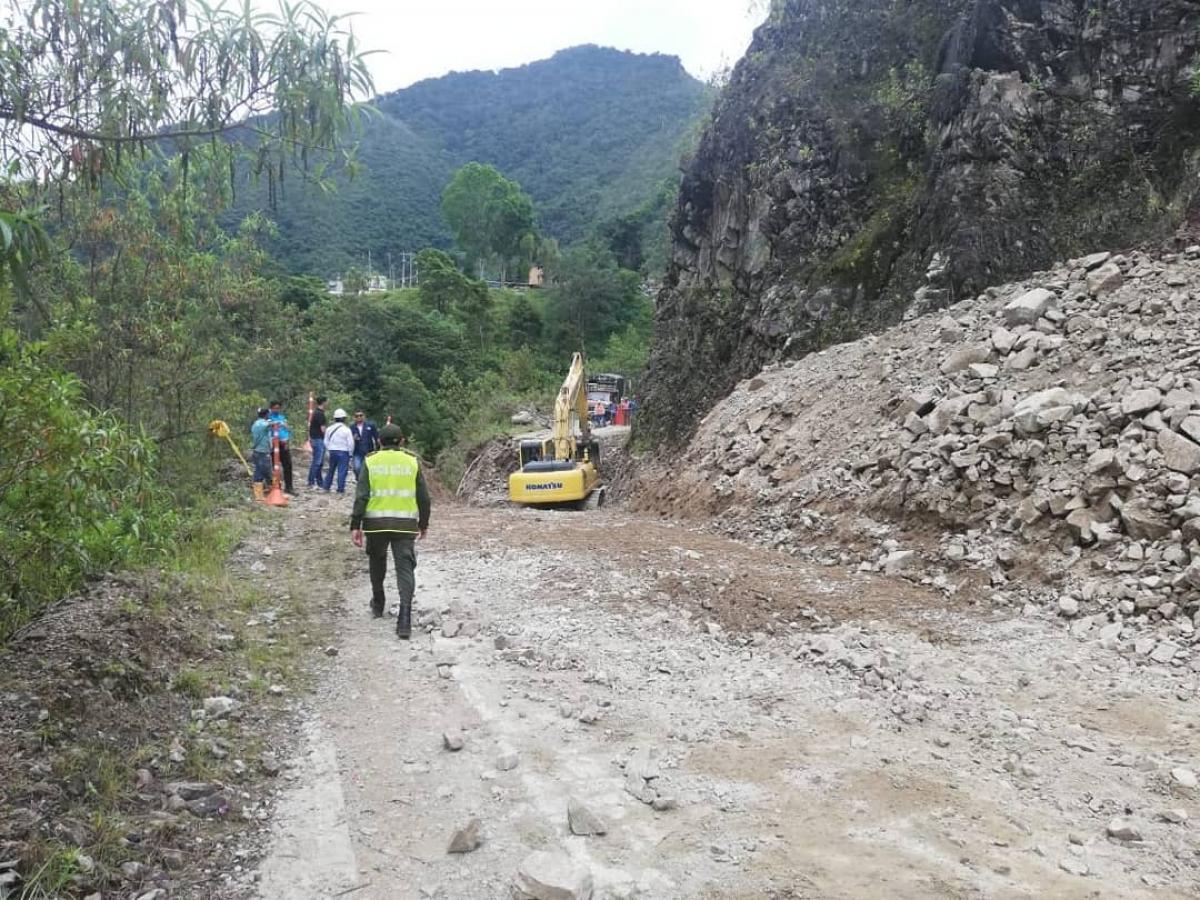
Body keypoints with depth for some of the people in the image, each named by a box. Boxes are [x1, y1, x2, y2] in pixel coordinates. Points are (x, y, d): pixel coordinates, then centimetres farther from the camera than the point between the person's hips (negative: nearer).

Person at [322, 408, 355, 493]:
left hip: (332, 451, 5)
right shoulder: (346, 429, -10)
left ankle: (326, 487, 19)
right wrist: (350, 453, 4)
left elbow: (326, 442, 9)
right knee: (342, 471, -1)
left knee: (331, 469, 16)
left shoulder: (329, 429, 4)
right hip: (343, 452, -5)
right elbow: (350, 443, -9)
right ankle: (340, 489, -1)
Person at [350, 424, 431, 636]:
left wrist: (355, 525, -2)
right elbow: (424, 497, 7)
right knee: (405, 567, -2)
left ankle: (378, 604, 39)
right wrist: (423, 523, 19)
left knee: (377, 561, 23)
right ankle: (404, 619, -15)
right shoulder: (412, 462, 6)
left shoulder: (370, 462, 3)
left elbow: (361, 496, -4)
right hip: (405, 523, 0)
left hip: (376, 523, 1)